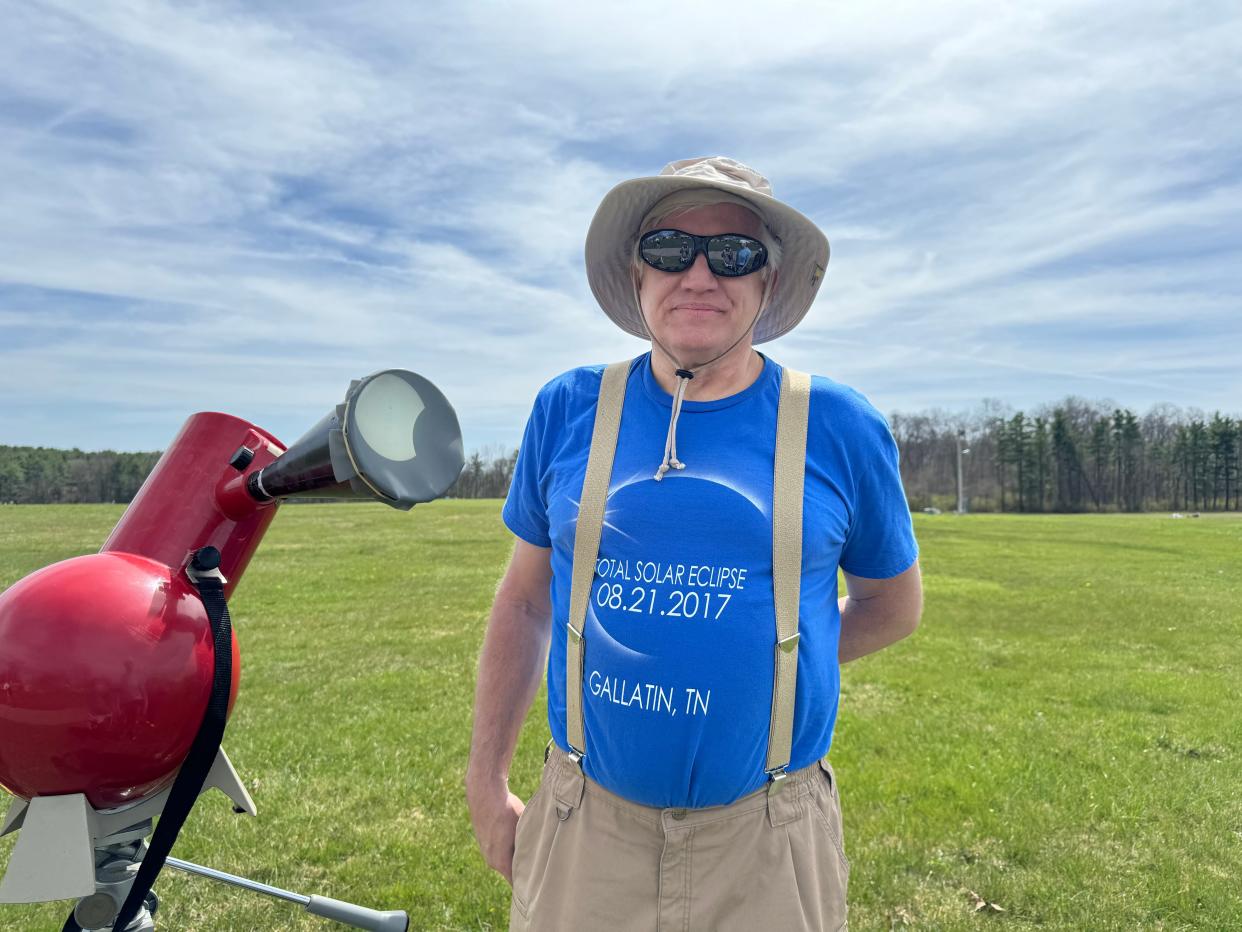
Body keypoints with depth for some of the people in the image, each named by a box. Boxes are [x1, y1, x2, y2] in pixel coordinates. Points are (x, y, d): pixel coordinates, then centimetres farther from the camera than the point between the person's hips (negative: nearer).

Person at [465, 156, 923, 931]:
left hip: (768, 843, 0)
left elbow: (894, 603, 8)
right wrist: (486, 782, 6)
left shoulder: (840, 428, -6)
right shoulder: (568, 409, -3)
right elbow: (524, 600, 5)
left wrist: (767, 664, 2)